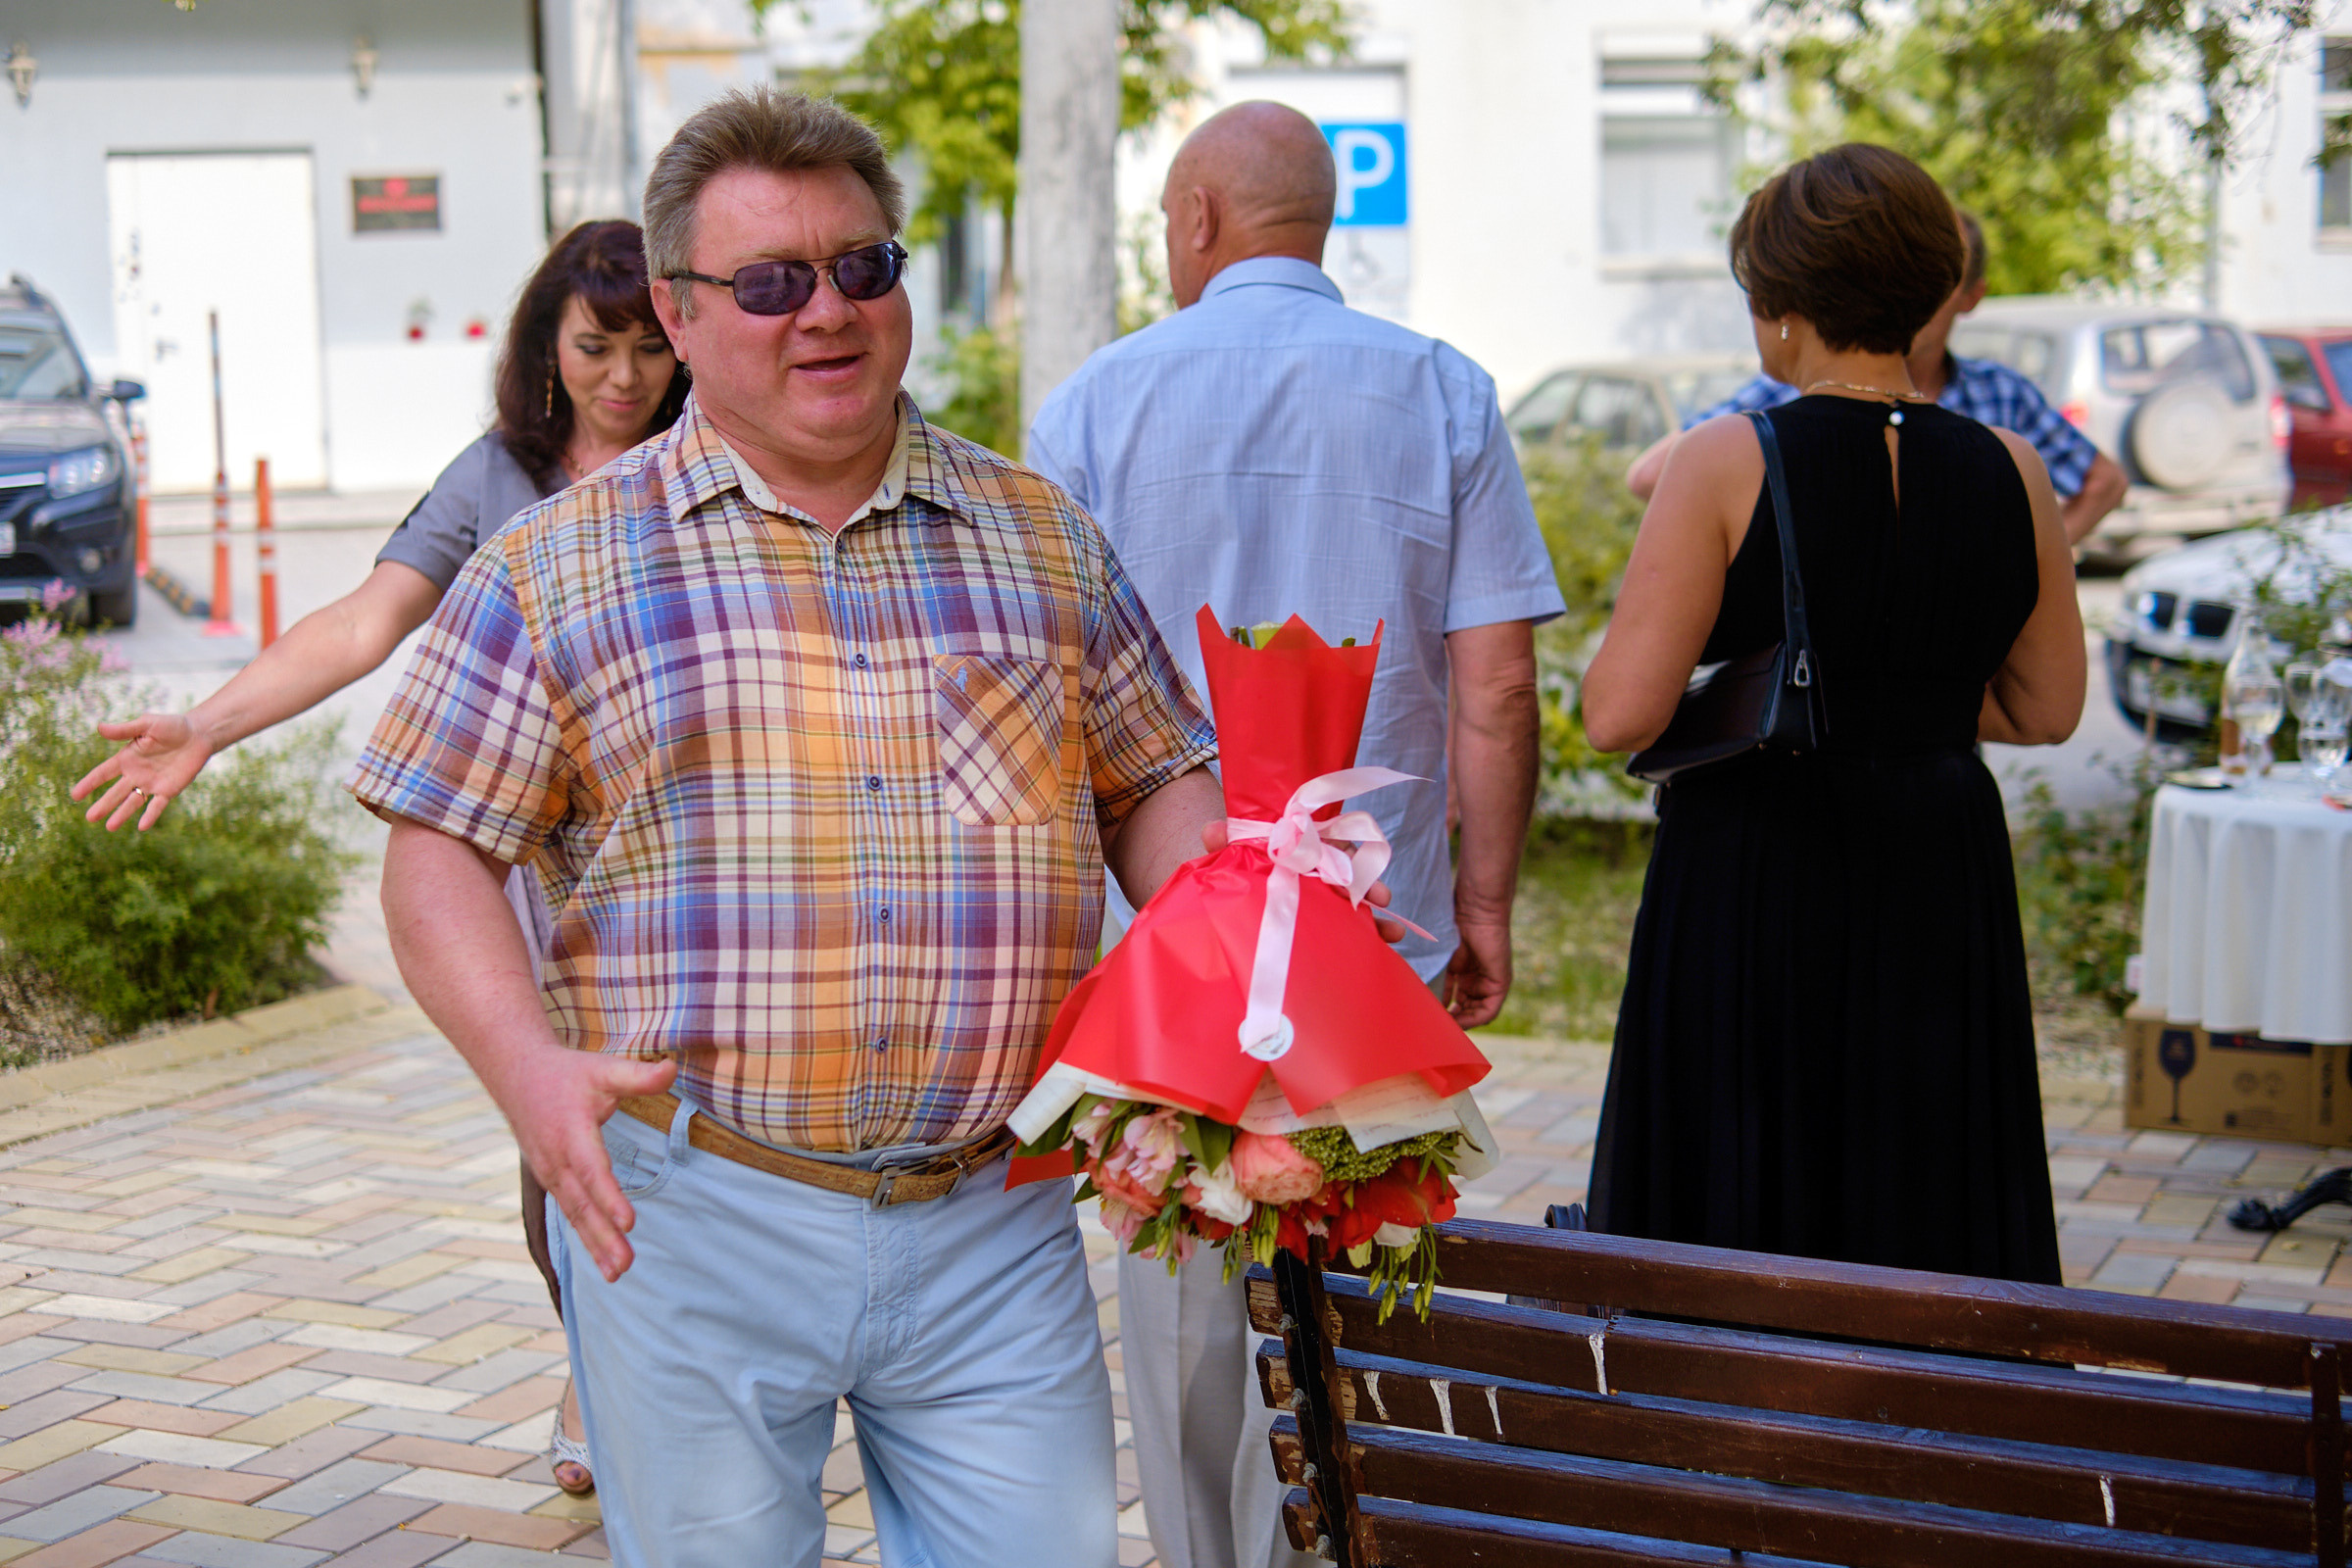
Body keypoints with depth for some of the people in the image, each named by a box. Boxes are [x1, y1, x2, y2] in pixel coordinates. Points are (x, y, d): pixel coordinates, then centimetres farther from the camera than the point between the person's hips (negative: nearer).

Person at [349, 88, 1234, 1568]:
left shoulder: (1045, 536, 11)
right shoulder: (562, 564, 2)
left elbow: (1157, 784, 15)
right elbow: (441, 852, 0)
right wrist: (529, 1064, -17)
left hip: (993, 1228, 2)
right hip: (687, 1221, -2)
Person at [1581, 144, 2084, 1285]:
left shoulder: (1729, 464, -12)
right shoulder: (2007, 472, 0)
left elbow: (1618, 715, -16)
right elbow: (2047, 711, 10)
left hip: (1748, 891, -4)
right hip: (1938, 890, 4)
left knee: (1731, 1214, 7)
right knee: (1926, 1222, 14)